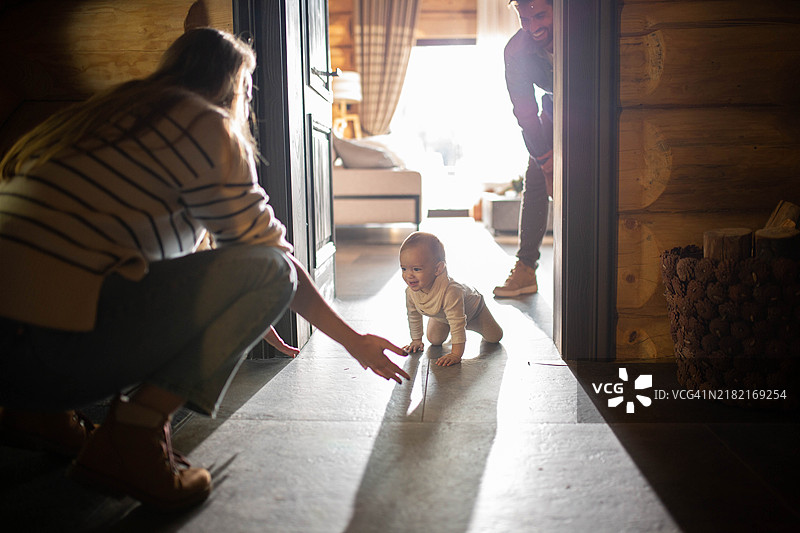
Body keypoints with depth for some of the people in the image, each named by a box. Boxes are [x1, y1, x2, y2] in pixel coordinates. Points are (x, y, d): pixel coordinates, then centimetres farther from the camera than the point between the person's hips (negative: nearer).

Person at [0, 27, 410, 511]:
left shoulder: (114, 111, 25)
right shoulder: (207, 125, -2)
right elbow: (265, 250, 0)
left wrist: (244, 317, 40)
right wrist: (353, 340, 12)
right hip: (57, 340, -9)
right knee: (267, 271, -5)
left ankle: (42, 412, 19)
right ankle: (133, 437, -10)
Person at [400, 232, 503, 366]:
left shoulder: (450, 291, -52)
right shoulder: (411, 291, -31)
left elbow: (458, 323, -47)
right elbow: (413, 316, -10)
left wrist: (456, 354, -46)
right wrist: (416, 340, -4)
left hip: (473, 309, -4)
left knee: (495, 337, 5)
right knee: (434, 340, 1)